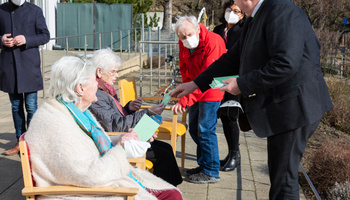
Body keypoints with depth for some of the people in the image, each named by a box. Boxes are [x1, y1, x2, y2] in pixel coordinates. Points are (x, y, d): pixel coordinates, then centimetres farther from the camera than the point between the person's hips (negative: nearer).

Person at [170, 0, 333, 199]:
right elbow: (232, 59, 21)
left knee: (283, 180, -3)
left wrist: (242, 84, -17)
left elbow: (285, 64, -27)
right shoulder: (254, 20, 15)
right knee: (279, 174, 18)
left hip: (293, 106, -10)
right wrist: (195, 84, 20)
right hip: (279, 107, 10)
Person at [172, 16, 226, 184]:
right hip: (195, 90, 8)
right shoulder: (183, 44, -1)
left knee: (205, 130, -9)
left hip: (210, 92, -8)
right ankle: (203, 165, 27)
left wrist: (184, 100, -33)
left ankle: (211, 172, 2)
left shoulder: (213, 42, -25)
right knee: (194, 129, 13)